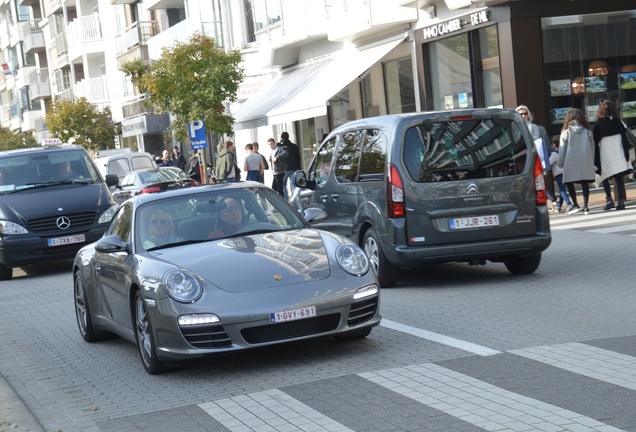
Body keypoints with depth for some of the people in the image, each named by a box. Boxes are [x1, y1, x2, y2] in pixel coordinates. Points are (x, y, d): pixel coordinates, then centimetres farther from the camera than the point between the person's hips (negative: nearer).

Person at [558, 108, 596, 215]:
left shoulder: (566, 131, -1)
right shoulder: (587, 131, 6)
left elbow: (562, 149, 0)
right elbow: (592, 147, 8)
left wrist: (560, 163, 7)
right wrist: (592, 161, 14)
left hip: (571, 162, -3)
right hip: (586, 162, 3)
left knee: (569, 182, 6)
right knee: (585, 183, 4)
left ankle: (575, 205, -6)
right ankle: (585, 207, 2)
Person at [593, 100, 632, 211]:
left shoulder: (598, 124, -3)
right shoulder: (618, 121, 3)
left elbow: (595, 143, -2)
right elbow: (624, 138, 1)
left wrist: (596, 160, 2)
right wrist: (626, 155, 4)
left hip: (605, 155, -2)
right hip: (619, 154, 2)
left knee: (605, 178, 9)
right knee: (619, 178, 4)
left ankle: (609, 199, -6)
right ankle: (621, 201, -1)